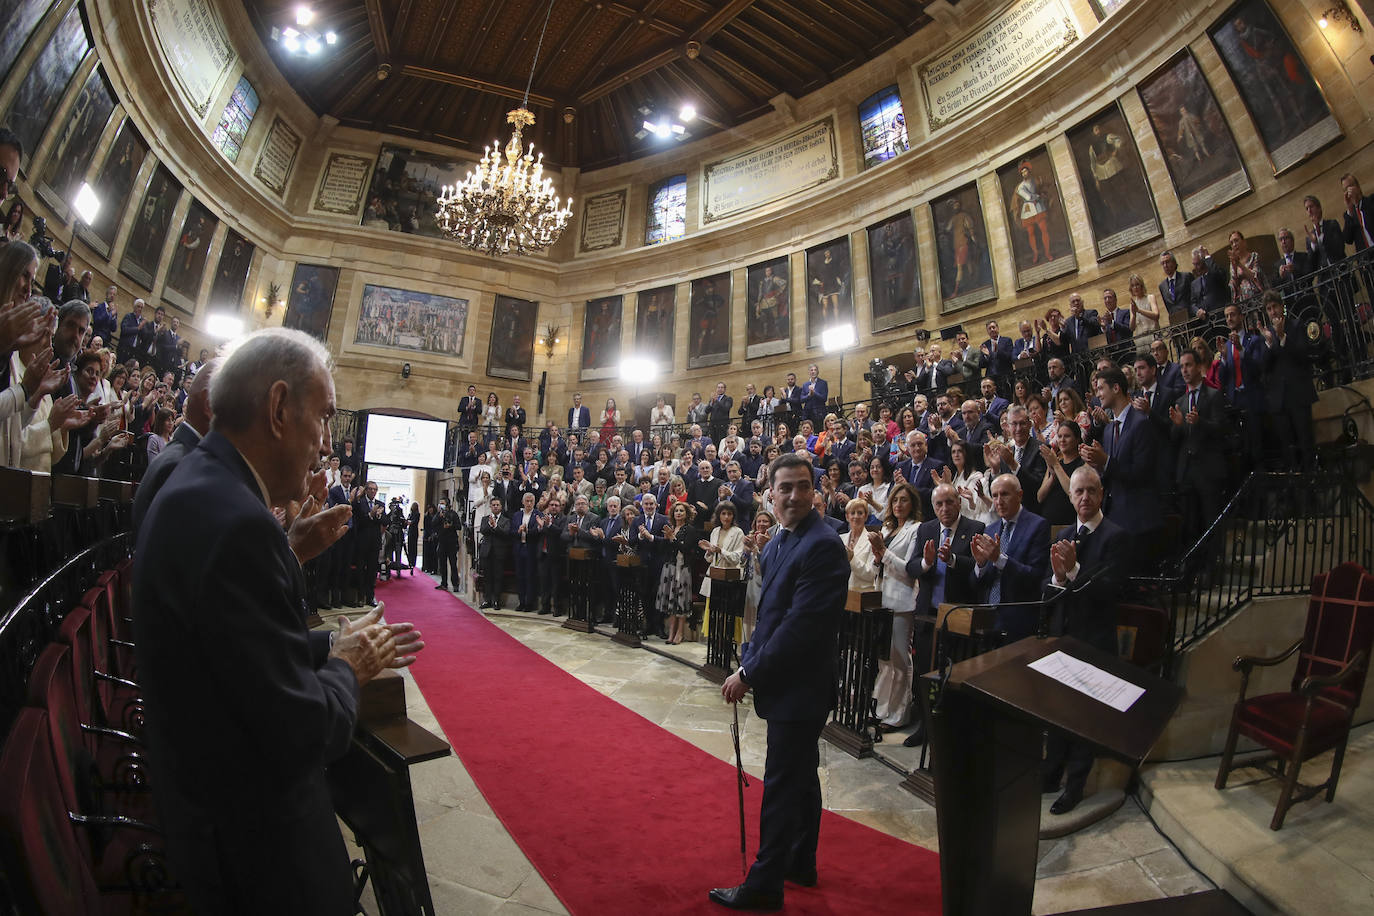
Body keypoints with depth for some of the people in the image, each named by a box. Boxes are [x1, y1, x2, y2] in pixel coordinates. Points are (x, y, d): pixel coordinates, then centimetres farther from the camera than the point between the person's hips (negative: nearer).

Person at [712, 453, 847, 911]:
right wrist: (747, 662, 4)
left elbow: (802, 625, -26)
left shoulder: (822, 544, -23)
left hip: (799, 686, -9)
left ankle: (764, 885, 23)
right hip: (785, 683, 9)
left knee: (783, 785, 5)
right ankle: (800, 864, 41)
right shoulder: (779, 542, 7)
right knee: (800, 776, 23)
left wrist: (750, 673, -20)